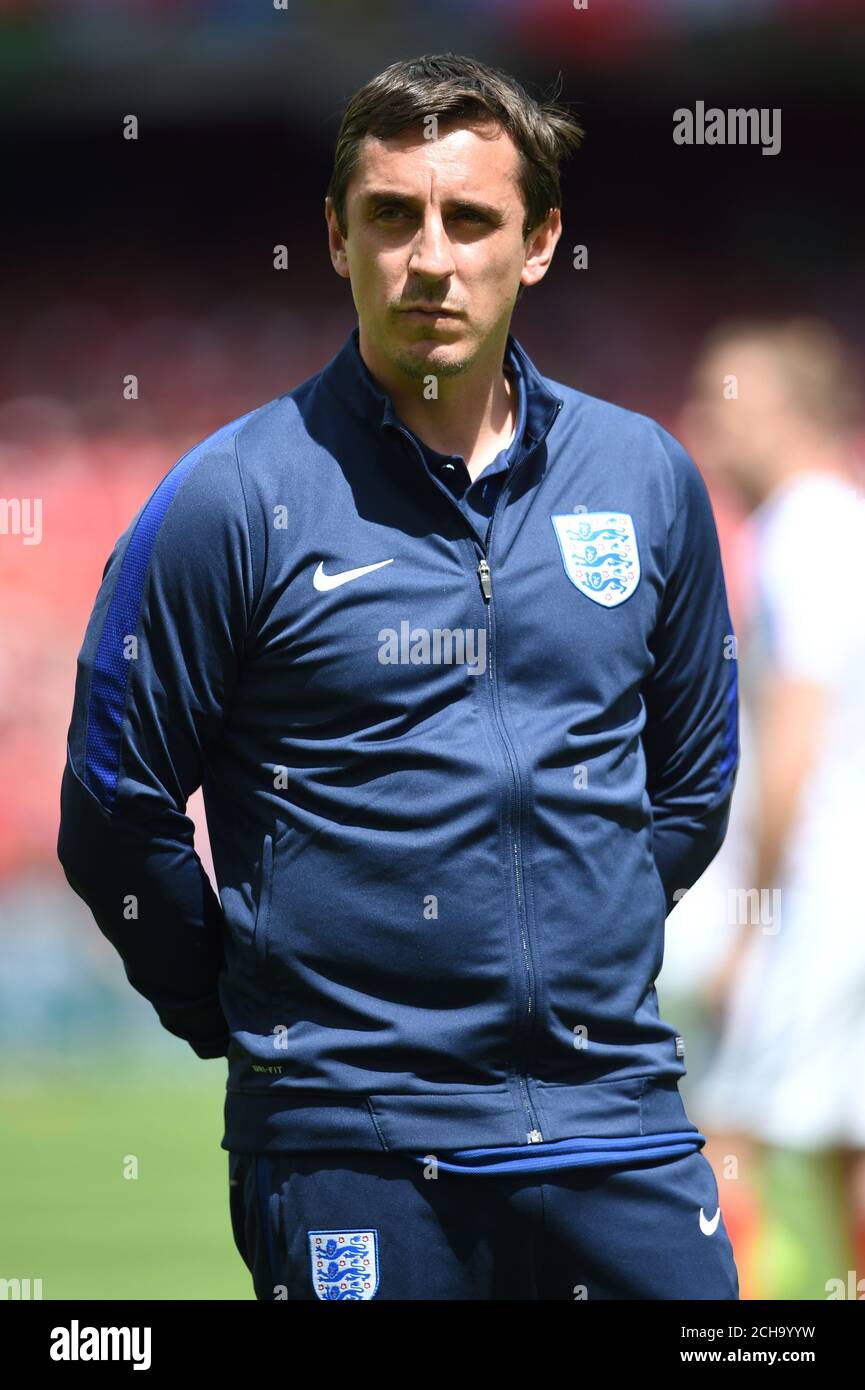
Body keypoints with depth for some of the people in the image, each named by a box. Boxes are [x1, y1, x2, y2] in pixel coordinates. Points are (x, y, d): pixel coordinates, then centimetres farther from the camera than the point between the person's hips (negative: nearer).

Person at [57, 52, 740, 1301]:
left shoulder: (647, 480, 7)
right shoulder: (233, 503, -4)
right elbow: (115, 820, 0)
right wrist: (258, 1018, 6)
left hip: (617, 1117, 3)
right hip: (353, 1145, -3)